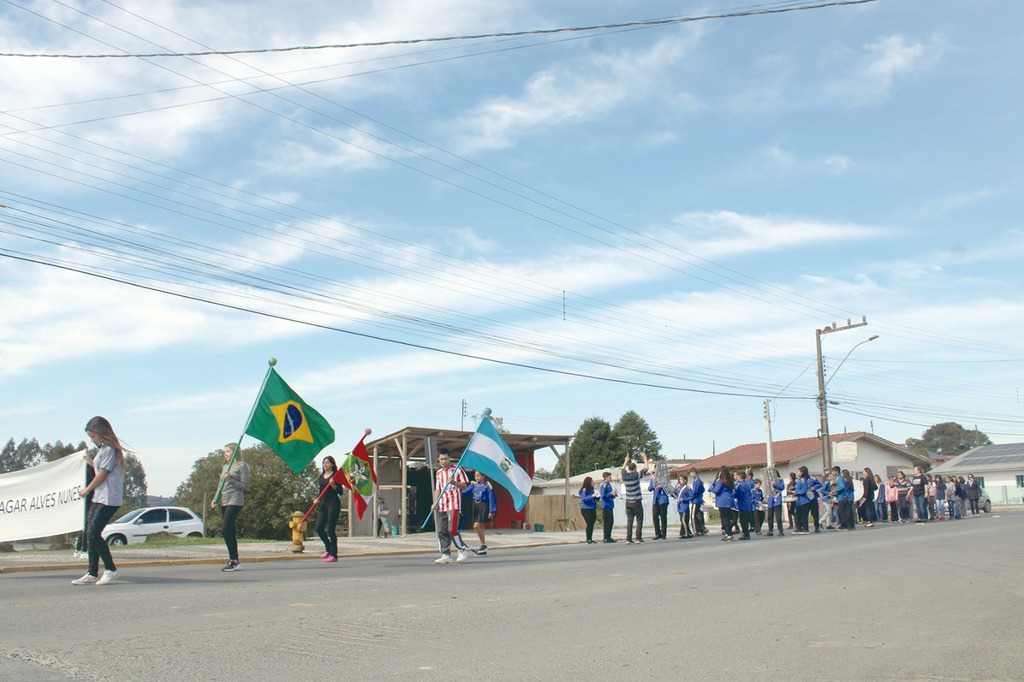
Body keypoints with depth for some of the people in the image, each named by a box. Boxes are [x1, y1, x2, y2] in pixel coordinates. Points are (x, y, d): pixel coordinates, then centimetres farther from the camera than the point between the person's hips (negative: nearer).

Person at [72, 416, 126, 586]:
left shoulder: (110, 450, -12)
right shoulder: (102, 449, 18)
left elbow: (102, 476, -11)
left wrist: (86, 490, 1)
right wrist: (91, 462, 10)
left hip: (109, 499, -10)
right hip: (98, 497, 10)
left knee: (93, 534, -13)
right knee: (90, 534, 7)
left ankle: (111, 569, -2)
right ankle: (92, 573, 12)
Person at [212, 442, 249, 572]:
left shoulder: (242, 466, -3)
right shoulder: (224, 467, 19)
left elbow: (245, 486, -8)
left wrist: (230, 480, -17)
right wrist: (215, 500, 10)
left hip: (235, 501, -7)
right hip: (224, 502, 8)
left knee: (226, 530, -16)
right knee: (230, 532, 7)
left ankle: (233, 560, -13)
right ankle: (234, 561, 11)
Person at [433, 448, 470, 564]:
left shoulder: (457, 469, 1)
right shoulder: (438, 473, 17)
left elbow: (464, 486, -1)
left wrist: (454, 482, -20)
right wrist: (435, 503, 6)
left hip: (453, 504, -6)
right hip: (441, 506, 6)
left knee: (452, 529, -13)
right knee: (441, 531, 2)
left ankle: (463, 550, 3)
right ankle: (446, 555, 8)